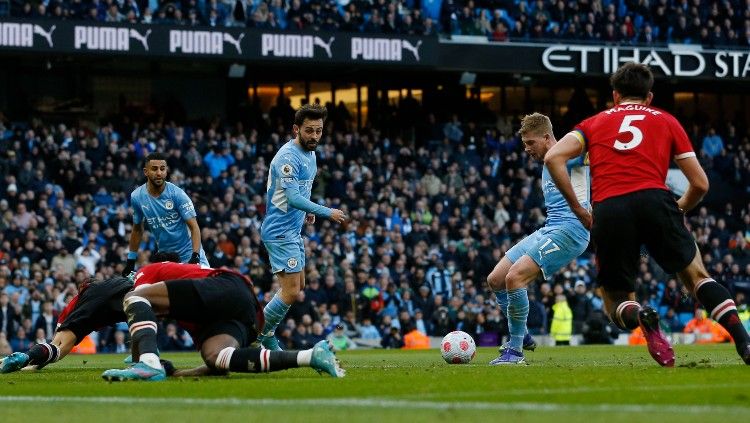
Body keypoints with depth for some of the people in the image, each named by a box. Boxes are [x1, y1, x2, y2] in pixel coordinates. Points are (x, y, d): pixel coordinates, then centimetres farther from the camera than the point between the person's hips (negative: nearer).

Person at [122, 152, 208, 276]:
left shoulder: (177, 194, -14)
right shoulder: (137, 197, -4)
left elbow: (194, 227, -16)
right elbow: (137, 229, 11)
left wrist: (195, 256, -29)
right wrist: (131, 261, 12)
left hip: (189, 255, -3)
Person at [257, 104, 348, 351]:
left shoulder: (310, 154, 12)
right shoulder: (288, 157, -19)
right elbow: (293, 198, -25)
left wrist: (307, 211, 9)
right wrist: (327, 213, -22)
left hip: (293, 231, 10)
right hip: (280, 231, -10)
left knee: (298, 286, 15)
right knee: (291, 291, -12)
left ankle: (264, 333, 22)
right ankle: (259, 335, 0)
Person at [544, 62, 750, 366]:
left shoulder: (594, 123, 26)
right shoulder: (666, 121, 24)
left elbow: (553, 158, 8)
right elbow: (700, 184, 20)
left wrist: (577, 209, 13)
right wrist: (679, 211, 39)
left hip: (607, 210, 0)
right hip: (654, 201, 0)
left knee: (616, 301, 15)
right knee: (697, 276, 17)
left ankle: (640, 317, -21)